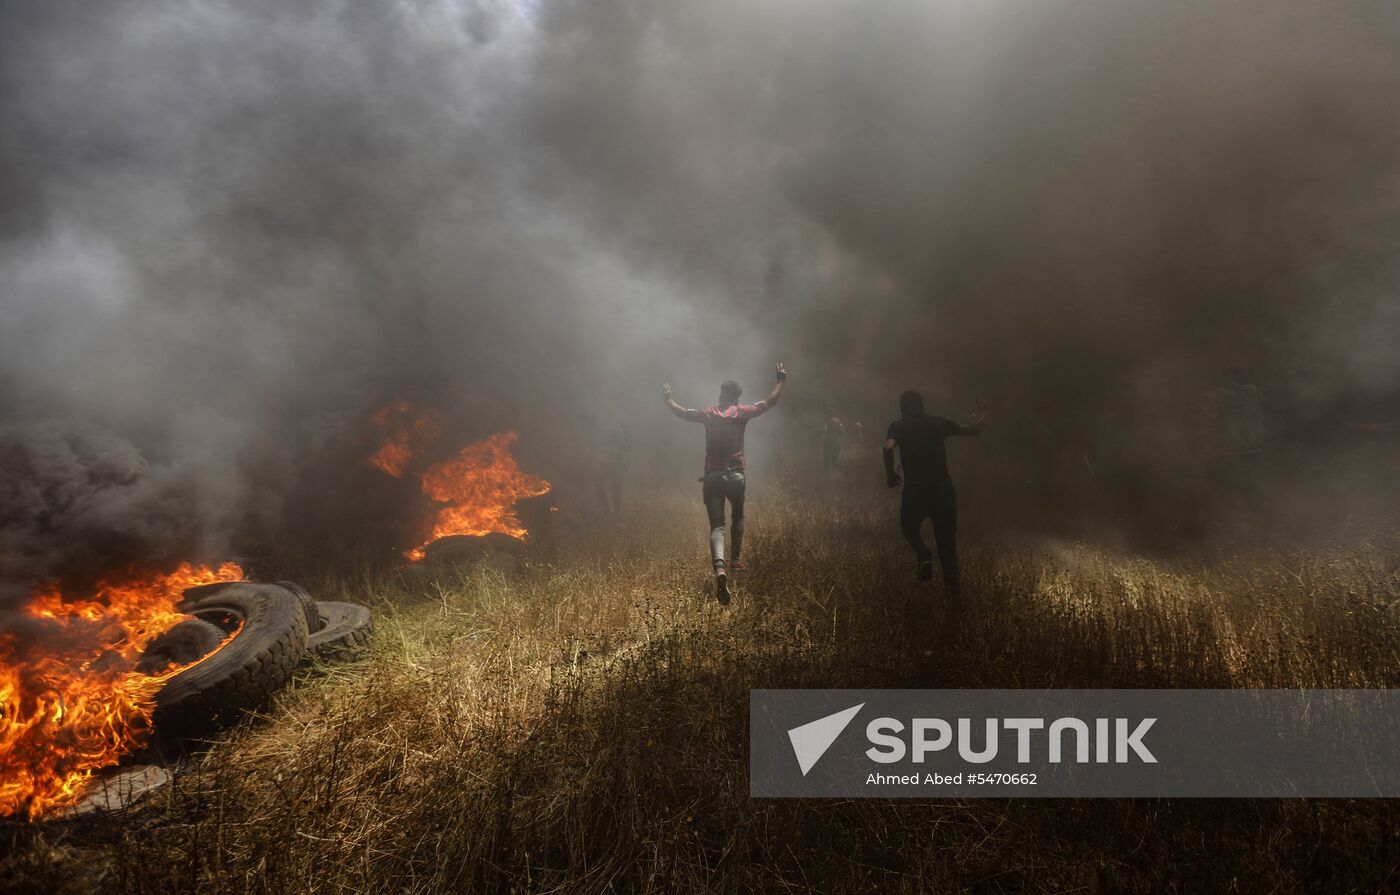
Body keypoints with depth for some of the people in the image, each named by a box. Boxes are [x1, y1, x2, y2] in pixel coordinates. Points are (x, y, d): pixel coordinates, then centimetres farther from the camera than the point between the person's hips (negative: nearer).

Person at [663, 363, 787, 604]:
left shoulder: (708, 413, 4)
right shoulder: (742, 412, 0)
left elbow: (682, 412, 17)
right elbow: (770, 402, 9)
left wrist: (668, 398, 35)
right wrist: (781, 380, 24)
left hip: (712, 476, 1)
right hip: (735, 475, 0)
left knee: (717, 525, -4)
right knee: (738, 517, 26)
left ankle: (720, 567, -28)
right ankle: (735, 561, 29)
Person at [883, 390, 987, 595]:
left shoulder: (898, 426, 1)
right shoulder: (938, 423, 6)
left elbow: (888, 448, -18)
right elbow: (973, 430, 9)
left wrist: (890, 474, -5)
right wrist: (982, 414, 28)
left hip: (915, 490, -2)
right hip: (943, 488, 2)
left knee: (909, 527, 22)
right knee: (946, 535, 14)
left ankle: (924, 557, -4)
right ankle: (952, 579, 4)